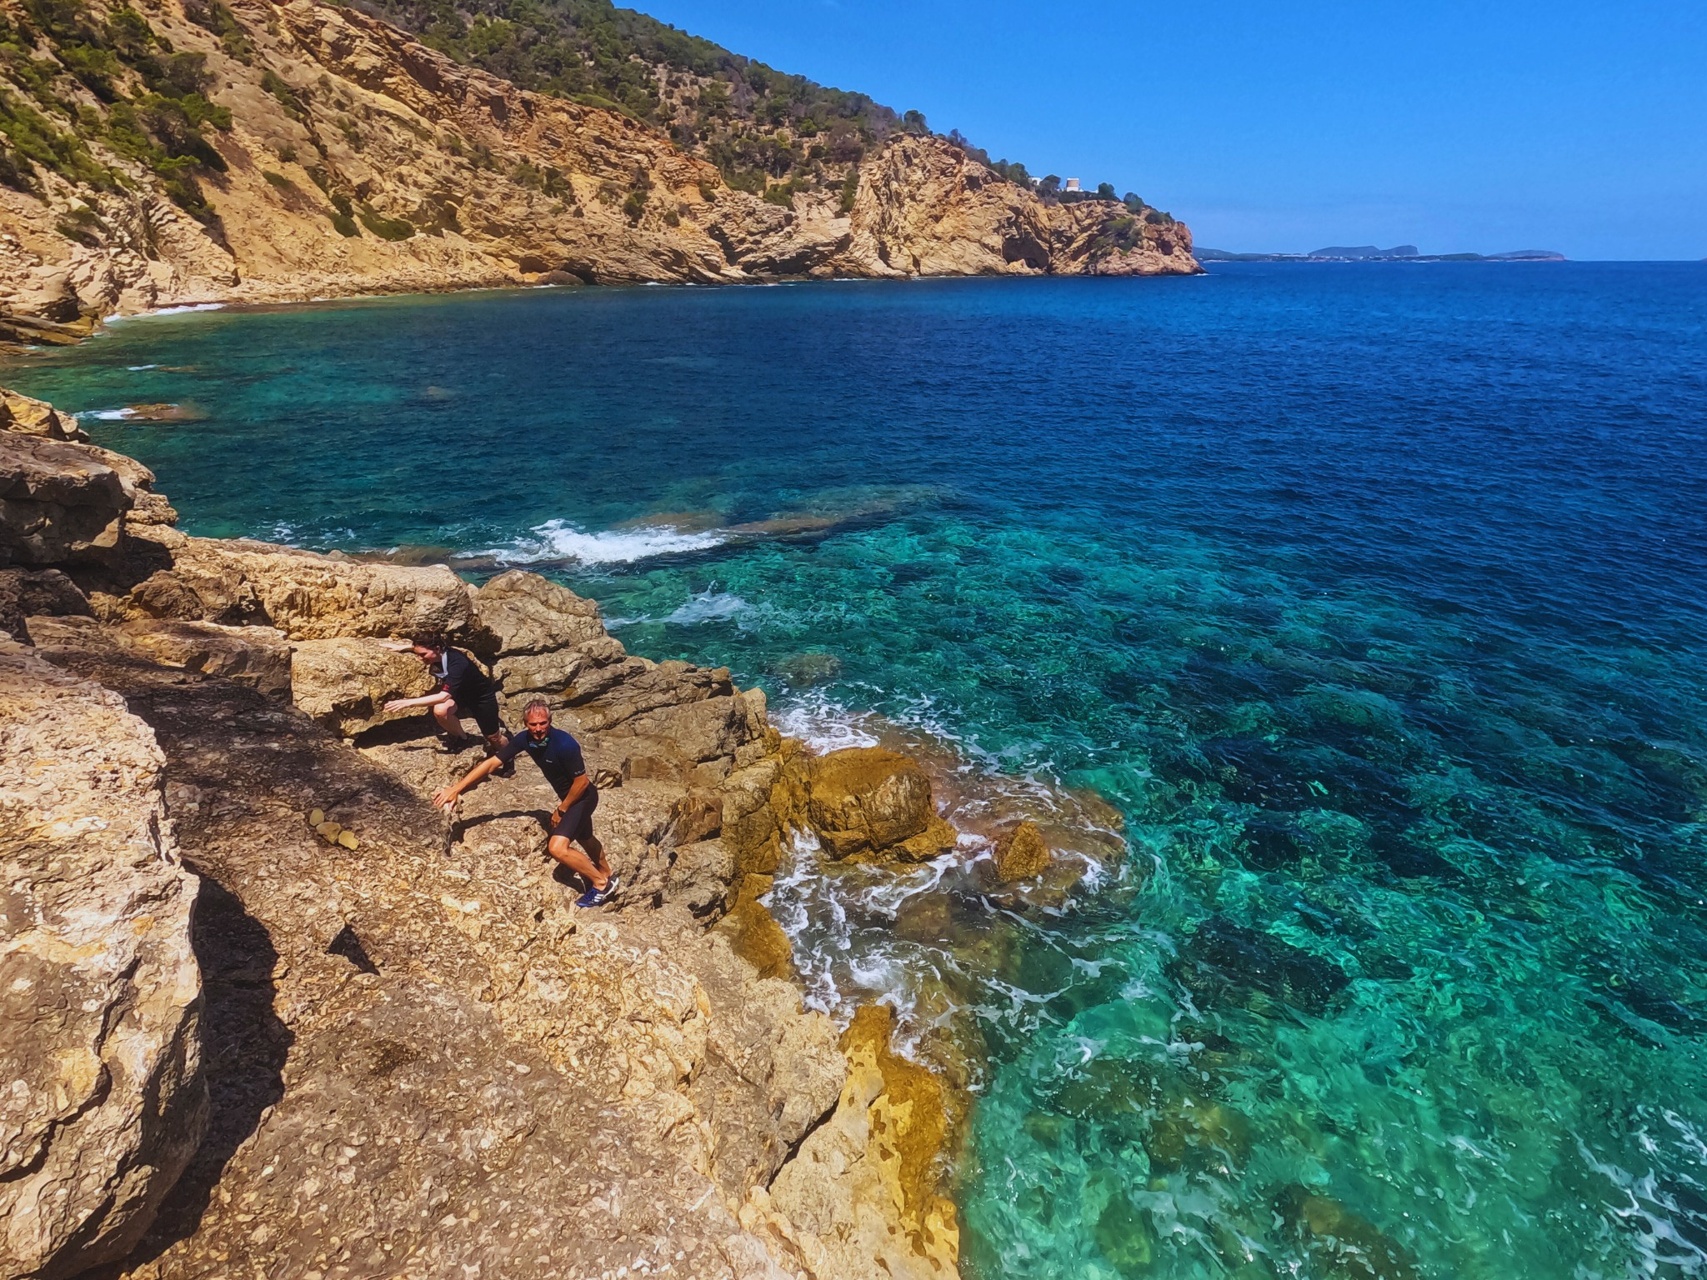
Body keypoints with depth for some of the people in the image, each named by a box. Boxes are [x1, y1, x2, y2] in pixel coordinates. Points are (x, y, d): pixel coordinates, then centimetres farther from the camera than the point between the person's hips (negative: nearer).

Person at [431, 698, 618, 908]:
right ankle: (607, 874, 56)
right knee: (584, 838, 29)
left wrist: (561, 810, -14)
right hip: (567, 795, 8)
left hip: (583, 796, -8)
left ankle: (602, 883, -1)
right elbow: (491, 763, -12)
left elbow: (582, 782, -25)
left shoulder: (564, 744, -34)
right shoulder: (525, 739, -15)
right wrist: (455, 789, -16)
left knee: (557, 847, -20)